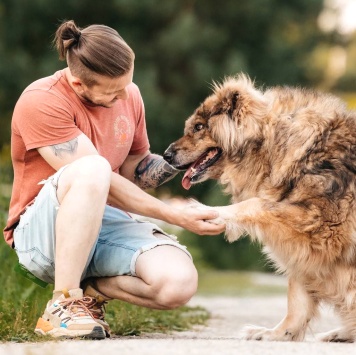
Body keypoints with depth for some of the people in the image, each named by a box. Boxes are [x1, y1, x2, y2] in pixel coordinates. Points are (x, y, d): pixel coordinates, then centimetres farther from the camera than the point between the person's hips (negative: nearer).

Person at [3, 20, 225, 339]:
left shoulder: (128, 95, 5)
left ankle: (88, 288, 5)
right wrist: (177, 217, -20)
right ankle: (63, 306, -28)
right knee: (91, 168, -39)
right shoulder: (41, 102, -16)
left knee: (179, 283, -25)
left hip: (109, 223, 6)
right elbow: (103, 181, -20)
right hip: (42, 232, -6)